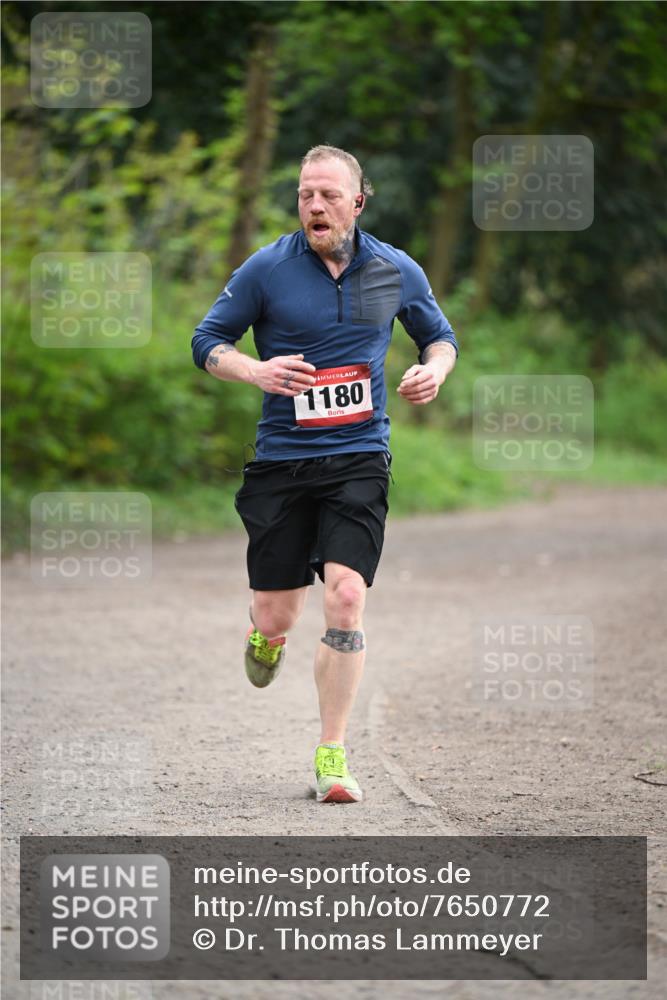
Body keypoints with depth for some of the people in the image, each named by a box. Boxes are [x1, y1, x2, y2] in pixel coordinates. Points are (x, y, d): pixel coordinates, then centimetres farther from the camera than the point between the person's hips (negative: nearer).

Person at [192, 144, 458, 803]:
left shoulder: (396, 272, 4)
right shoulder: (266, 270, -3)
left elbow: (439, 335, 20)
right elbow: (206, 341, 5)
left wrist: (434, 368, -3)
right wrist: (254, 371, -15)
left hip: (359, 459, 0)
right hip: (280, 461, 0)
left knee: (345, 594, -16)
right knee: (278, 612, 0)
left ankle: (332, 756, -7)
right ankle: (267, 631, 43)